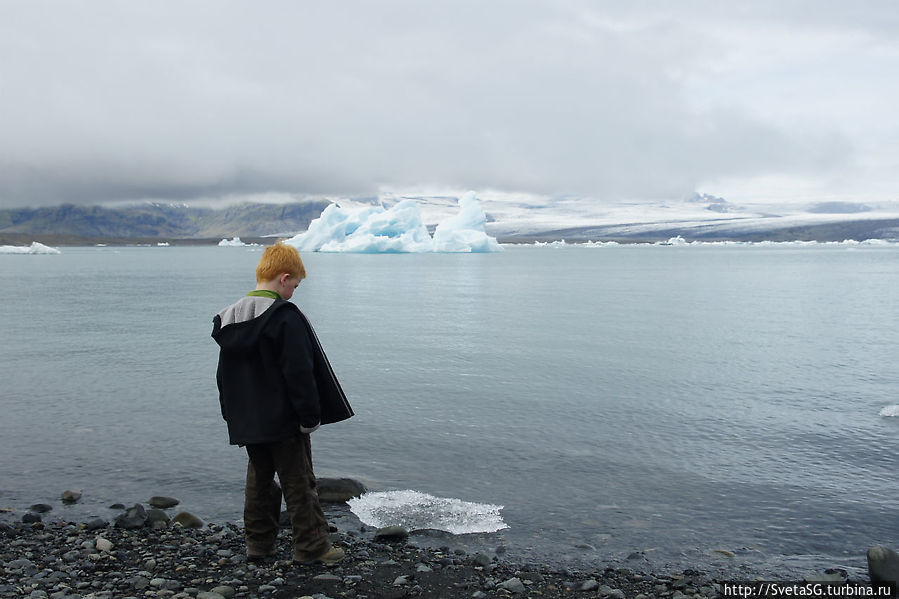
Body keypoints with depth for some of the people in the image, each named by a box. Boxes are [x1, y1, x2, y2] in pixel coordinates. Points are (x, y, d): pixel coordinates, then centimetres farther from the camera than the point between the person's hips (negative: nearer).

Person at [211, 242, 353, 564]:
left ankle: (259, 543, 25)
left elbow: (224, 375, 14)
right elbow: (299, 374, -20)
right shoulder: (285, 317, -18)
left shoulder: (229, 317, 7)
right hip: (284, 420, -7)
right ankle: (311, 546, 10)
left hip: (247, 423, 7)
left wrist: (233, 416, 20)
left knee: (259, 479, 17)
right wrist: (310, 417, -14)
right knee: (299, 483, 3)